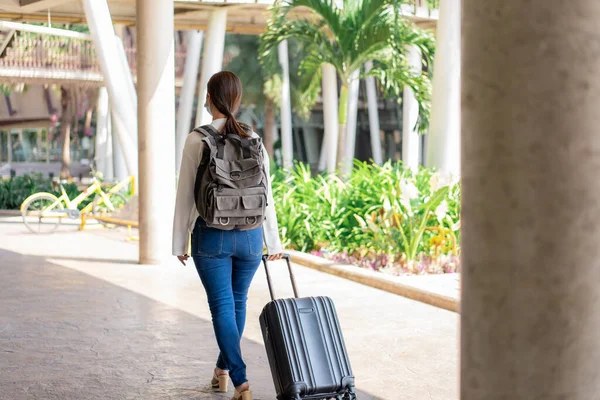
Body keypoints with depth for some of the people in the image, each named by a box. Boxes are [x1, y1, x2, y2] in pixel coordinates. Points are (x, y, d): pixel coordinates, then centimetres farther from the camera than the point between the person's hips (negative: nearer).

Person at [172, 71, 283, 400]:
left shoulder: (196, 140, -8)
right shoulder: (253, 139, -1)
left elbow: (185, 195, -6)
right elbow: (266, 193, 2)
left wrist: (179, 242, 3)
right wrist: (273, 240, 10)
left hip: (211, 235, -3)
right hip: (249, 234, 3)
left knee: (223, 307, 0)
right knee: (238, 302, 20)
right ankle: (223, 369, 36)